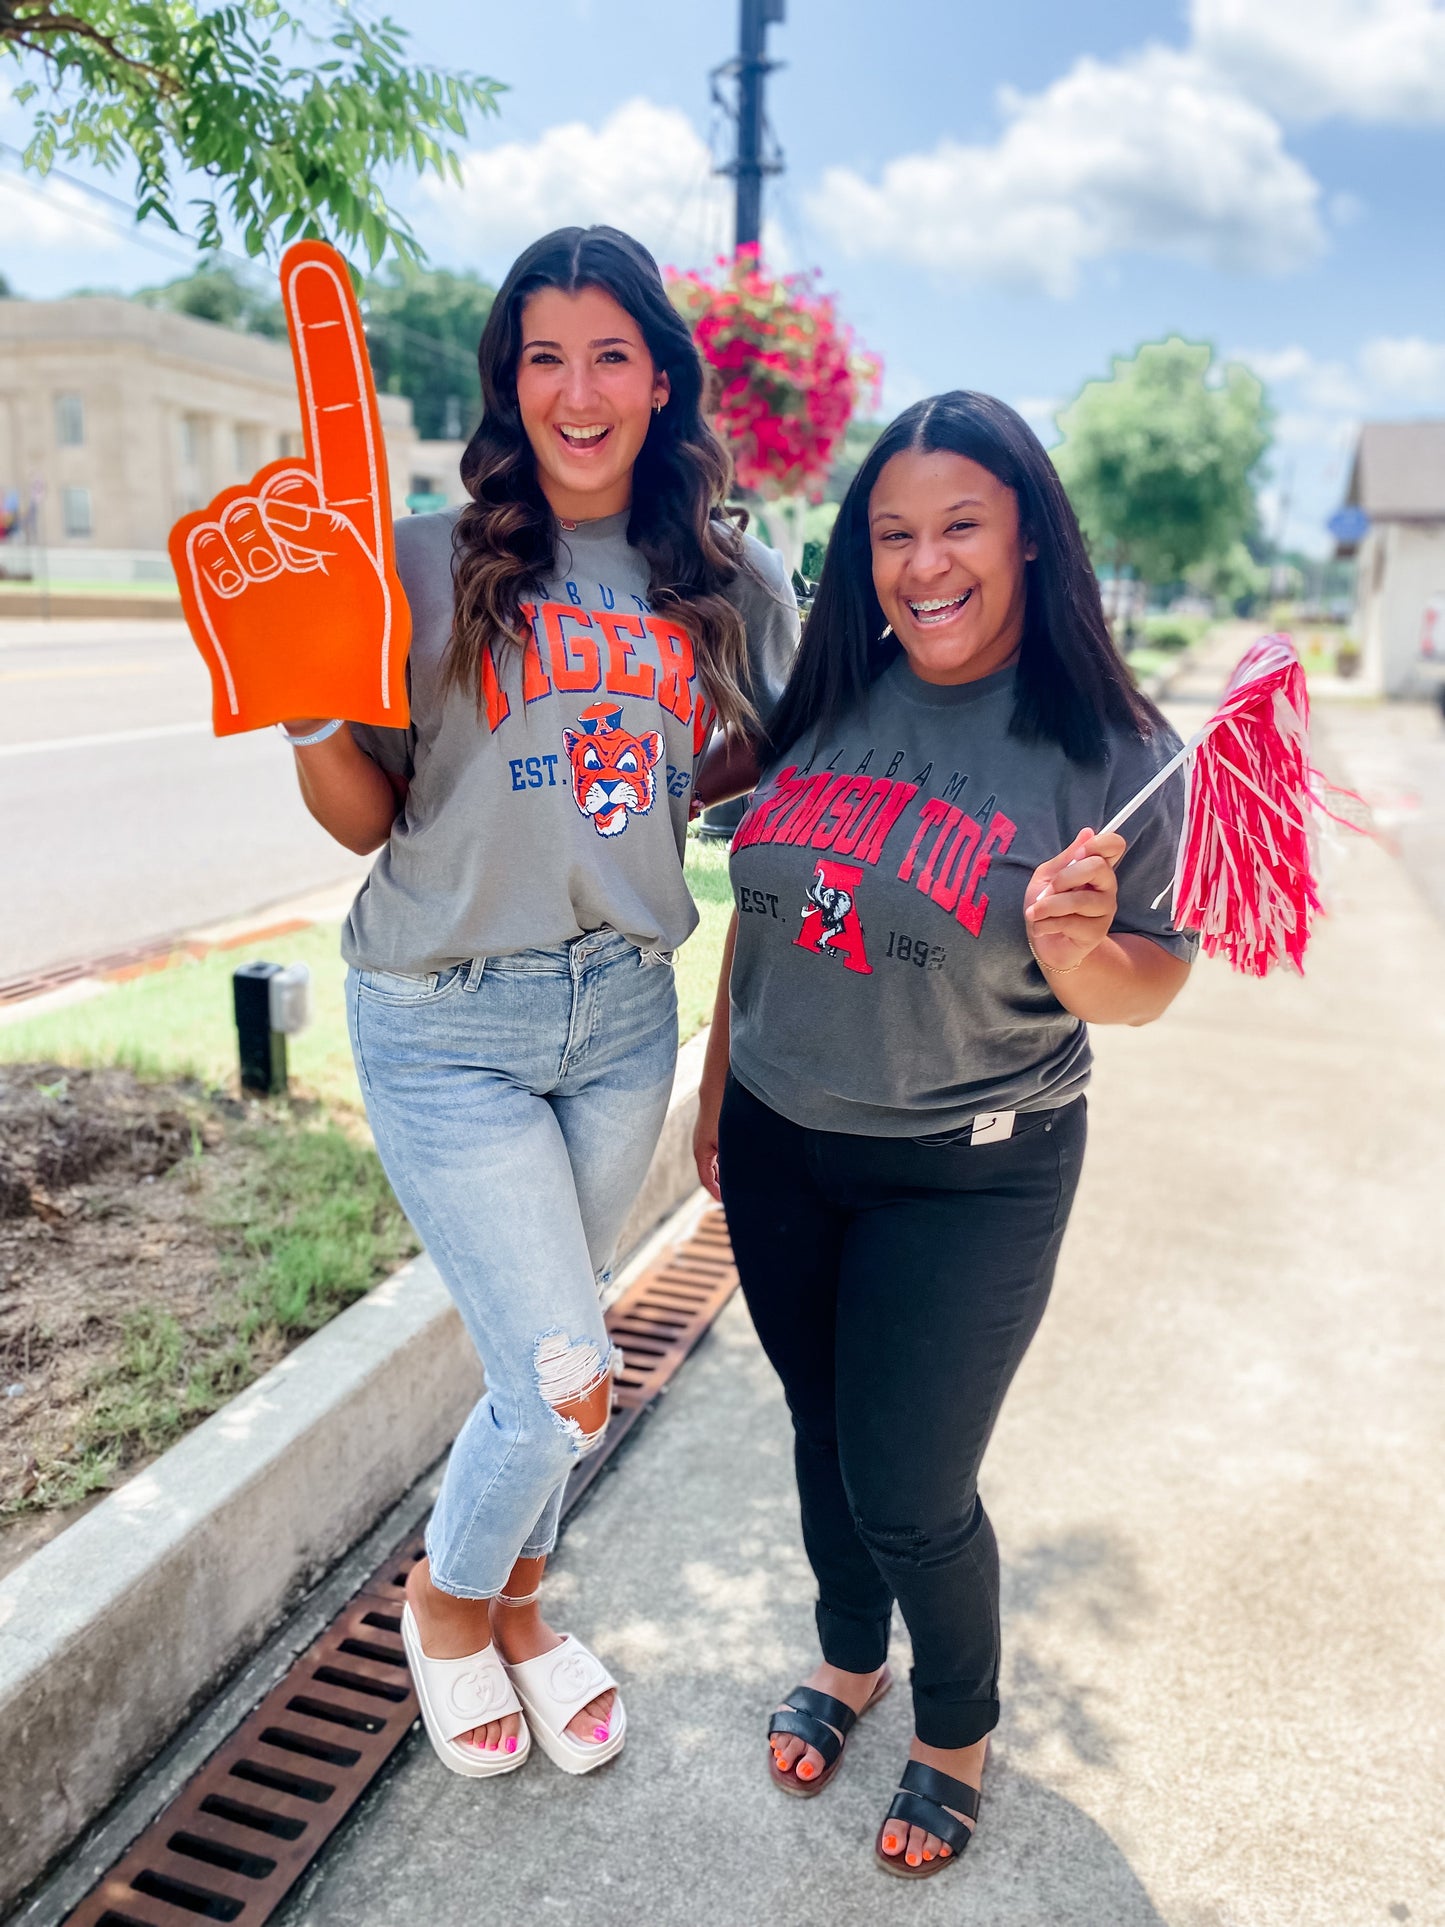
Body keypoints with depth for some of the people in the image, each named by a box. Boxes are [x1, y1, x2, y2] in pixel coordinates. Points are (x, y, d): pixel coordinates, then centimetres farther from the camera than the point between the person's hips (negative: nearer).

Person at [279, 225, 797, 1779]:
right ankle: (442, 1598, 29)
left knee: (539, 1351, 17)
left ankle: (515, 1604, 45)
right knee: (563, 1382, -5)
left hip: (626, 1013, 4)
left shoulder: (729, 582, 3)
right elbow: (367, 821, -4)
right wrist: (309, 712, -21)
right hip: (448, 1025, -3)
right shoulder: (432, 567, -7)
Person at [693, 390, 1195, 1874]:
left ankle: (958, 1731, 38)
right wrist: (720, 1086, 13)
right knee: (824, 1432, 21)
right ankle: (847, 1656, 50)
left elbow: (1146, 987, -7)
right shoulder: (828, 699, -2)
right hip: (778, 1149, 4)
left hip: (967, 1178, -4)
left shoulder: (1113, 750, -13)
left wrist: (1078, 947, -30)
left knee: (909, 1493, 5)